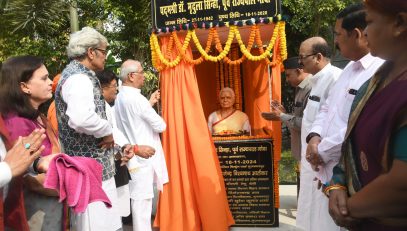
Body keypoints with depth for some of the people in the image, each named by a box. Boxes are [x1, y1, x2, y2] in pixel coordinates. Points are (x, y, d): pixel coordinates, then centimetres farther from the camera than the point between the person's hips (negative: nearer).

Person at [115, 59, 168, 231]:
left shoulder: (120, 98, 9)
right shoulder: (136, 98, -18)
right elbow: (160, 126, -14)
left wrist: (149, 103, 18)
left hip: (132, 156, 9)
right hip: (142, 156, -9)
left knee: (138, 198, 16)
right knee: (142, 200, -1)